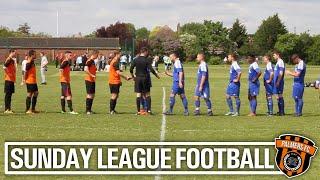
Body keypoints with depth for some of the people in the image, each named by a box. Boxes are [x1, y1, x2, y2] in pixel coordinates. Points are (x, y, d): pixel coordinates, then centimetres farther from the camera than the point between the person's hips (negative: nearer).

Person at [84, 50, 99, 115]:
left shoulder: (93, 61, 14)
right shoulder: (89, 61, -15)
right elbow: (86, 69, -27)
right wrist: (92, 75, -24)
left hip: (92, 80, 10)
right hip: (89, 80, -10)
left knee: (92, 95, 11)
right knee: (89, 95, -8)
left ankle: (89, 110, 17)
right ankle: (87, 110, -4)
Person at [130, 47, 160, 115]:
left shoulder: (136, 60, 1)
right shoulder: (146, 60, -7)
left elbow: (131, 69, 0)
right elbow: (151, 69, -10)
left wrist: (133, 76, 16)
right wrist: (157, 75, 5)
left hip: (138, 78, 2)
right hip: (145, 78, -2)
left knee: (138, 95, 3)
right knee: (147, 94, 7)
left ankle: (138, 111, 1)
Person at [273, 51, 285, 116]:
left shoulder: (280, 62, -14)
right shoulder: (278, 62, 17)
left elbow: (281, 73, -19)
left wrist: (278, 82, -21)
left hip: (279, 82, -10)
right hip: (277, 82, 10)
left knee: (280, 96, -7)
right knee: (278, 96, 11)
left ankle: (281, 112, -5)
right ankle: (280, 111, 15)